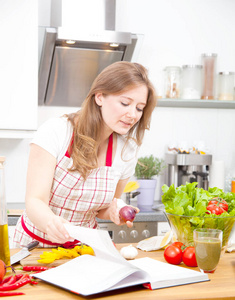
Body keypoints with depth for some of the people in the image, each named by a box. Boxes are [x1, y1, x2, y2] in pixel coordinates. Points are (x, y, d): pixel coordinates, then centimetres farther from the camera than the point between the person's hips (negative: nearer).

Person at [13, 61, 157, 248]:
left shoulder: (126, 150, -6)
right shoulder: (56, 131, -18)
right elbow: (35, 201, -22)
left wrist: (114, 211, -15)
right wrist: (51, 222, -45)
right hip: (37, 242, -2)